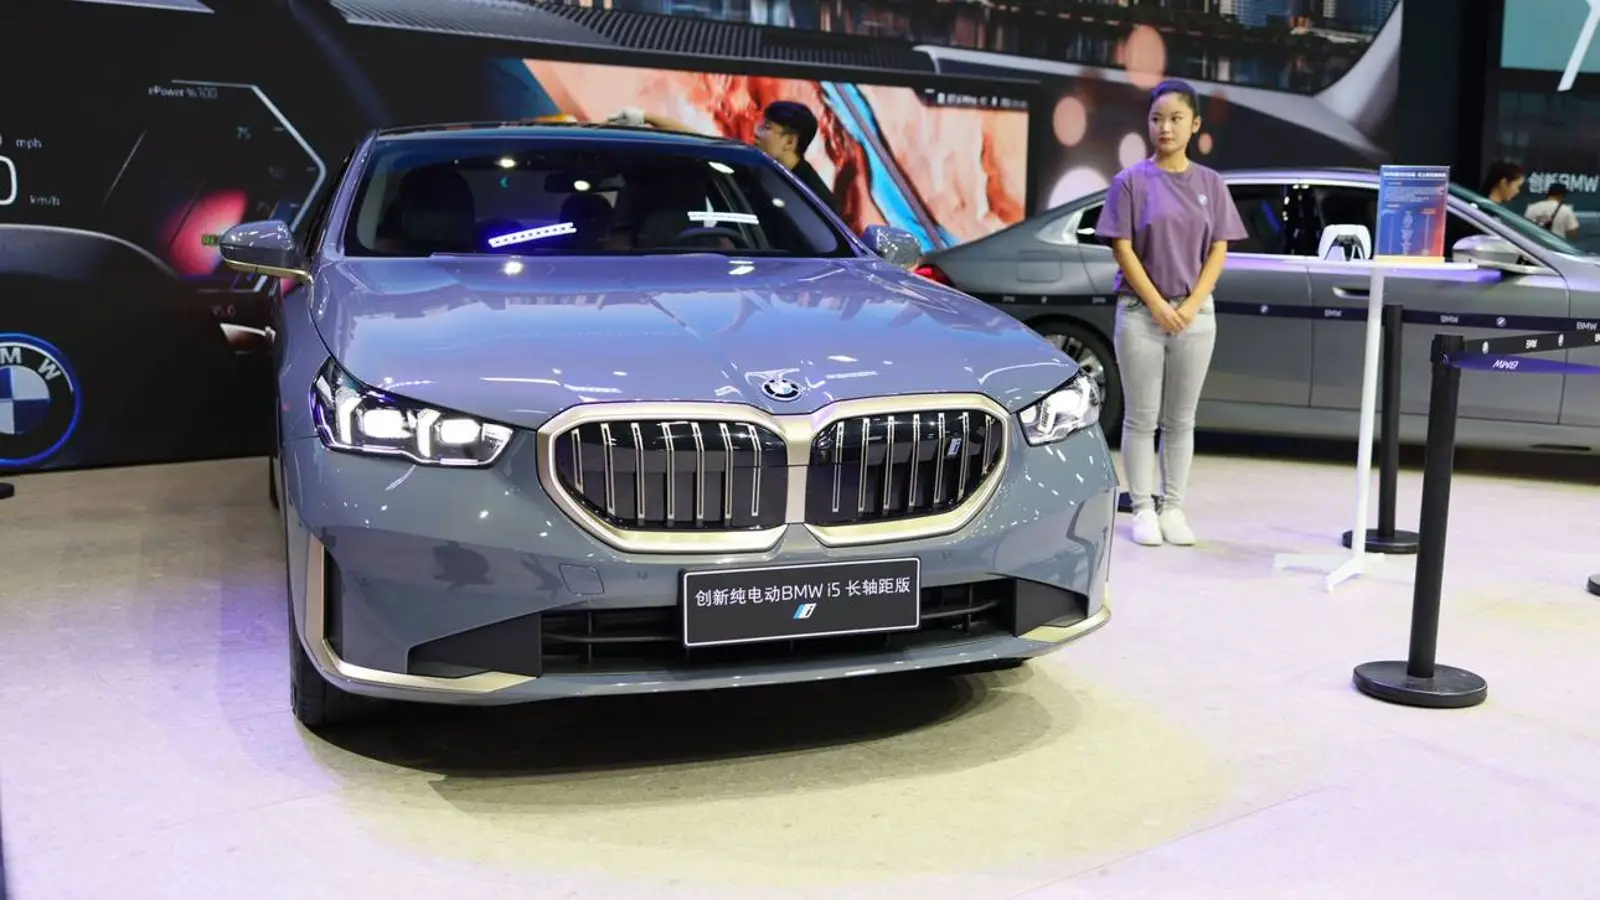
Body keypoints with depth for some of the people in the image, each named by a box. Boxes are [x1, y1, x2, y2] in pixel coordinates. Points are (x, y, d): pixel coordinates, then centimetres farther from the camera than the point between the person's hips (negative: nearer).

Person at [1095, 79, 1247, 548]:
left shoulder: (1210, 183, 8)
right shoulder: (1131, 181, -1)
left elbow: (1218, 251, 5)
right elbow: (1123, 250, -5)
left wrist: (1191, 306, -8)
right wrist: (1158, 306, -12)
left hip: (1195, 314, 3)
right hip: (1140, 312, -2)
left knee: (1180, 420, 7)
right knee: (1141, 419, 2)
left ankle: (1173, 509, 15)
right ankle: (1144, 510, 8)